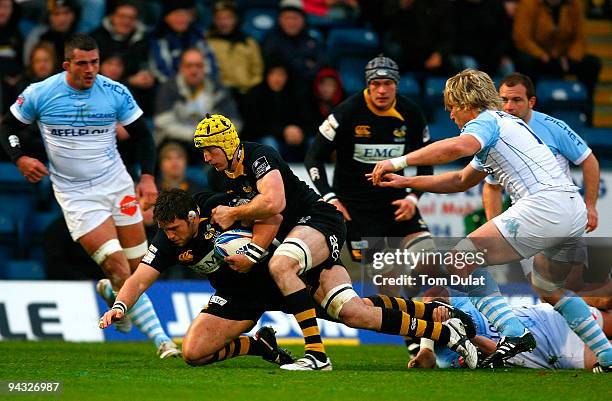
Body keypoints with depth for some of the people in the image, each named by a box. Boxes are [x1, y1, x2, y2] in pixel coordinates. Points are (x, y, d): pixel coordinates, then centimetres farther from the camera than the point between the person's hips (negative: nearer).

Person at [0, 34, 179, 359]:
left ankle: (110, 292, 40)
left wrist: (147, 176, -4)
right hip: (75, 194, -3)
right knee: (119, 269, -16)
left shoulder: (115, 93, -5)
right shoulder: (39, 94, -8)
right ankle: (161, 341, -11)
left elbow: (142, 134, 6)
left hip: (117, 184, 3)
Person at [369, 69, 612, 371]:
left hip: (543, 204, -10)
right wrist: (405, 182, 37)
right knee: (548, 285, 31)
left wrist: (399, 162, -19)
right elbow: (461, 181, 39)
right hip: (575, 209, 10)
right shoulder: (507, 123, 31)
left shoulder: (486, 121, 2)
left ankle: (514, 334, -20)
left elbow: (457, 147, -24)